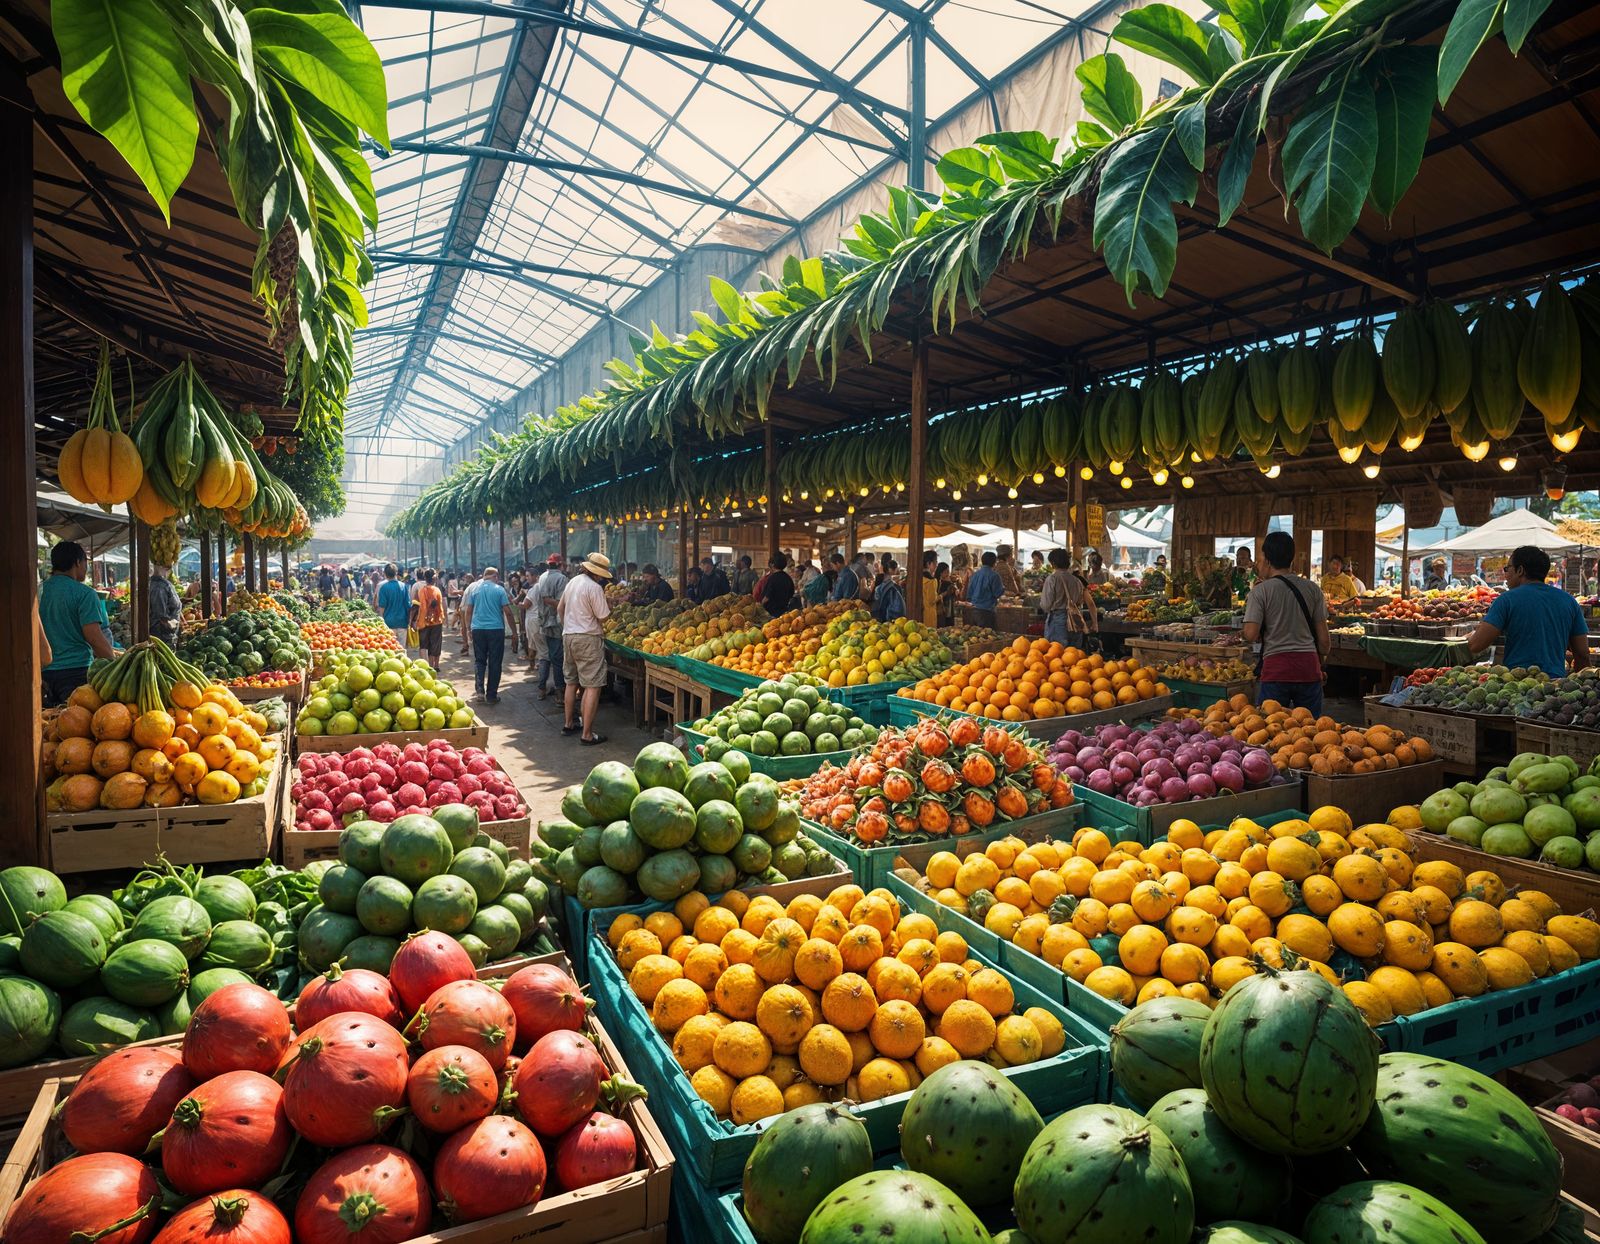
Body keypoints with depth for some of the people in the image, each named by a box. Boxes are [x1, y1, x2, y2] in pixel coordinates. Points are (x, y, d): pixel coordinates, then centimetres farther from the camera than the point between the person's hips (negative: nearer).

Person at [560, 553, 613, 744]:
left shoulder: (573, 581, 10)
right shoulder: (595, 588, -16)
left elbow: (560, 609, 20)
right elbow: (603, 617, -15)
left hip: (568, 636, 9)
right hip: (588, 639, -9)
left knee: (572, 682, 20)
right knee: (592, 686, -6)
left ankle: (568, 724, 31)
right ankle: (587, 734, -8)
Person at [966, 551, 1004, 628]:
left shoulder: (975, 574, 6)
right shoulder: (994, 576, -13)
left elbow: (969, 592, 10)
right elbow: (998, 593, -9)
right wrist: (1003, 588, 10)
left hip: (975, 609, 7)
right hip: (987, 609, -7)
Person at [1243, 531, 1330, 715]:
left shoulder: (1260, 591, -4)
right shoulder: (1313, 589, 7)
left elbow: (1250, 636, -11)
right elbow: (1324, 638, 8)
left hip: (1276, 666, -3)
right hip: (1309, 665, 3)